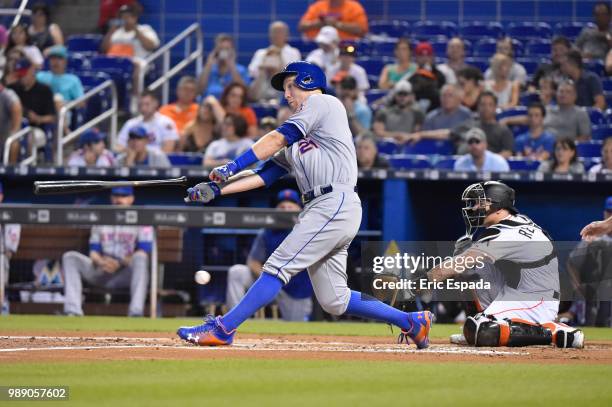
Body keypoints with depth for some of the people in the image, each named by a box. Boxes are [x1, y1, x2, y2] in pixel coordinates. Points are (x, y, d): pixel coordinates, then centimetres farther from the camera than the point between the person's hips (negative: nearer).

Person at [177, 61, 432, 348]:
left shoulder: (323, 103, 3)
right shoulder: (296, 141, 28)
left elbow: (277, 139, -6)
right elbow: (264, 175, 21)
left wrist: (233, 166, -11)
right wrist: (216, 189, 11)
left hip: (335, 203, -9)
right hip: (319, 208, 9)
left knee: (279, 267, -13)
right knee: (334, 301, 7)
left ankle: (222, 329, -17)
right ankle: (411, 322, 15)